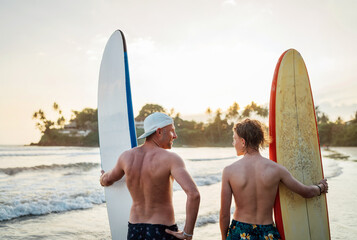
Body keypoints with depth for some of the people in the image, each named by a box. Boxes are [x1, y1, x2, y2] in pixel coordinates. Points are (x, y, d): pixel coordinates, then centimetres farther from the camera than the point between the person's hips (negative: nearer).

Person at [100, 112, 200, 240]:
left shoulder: (127, 156, -2)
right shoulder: (171, 158, -18)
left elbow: (107, 180, 17)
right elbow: (193, 193, -31)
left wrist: (104, 178, 43)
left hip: (134, 229, 5)